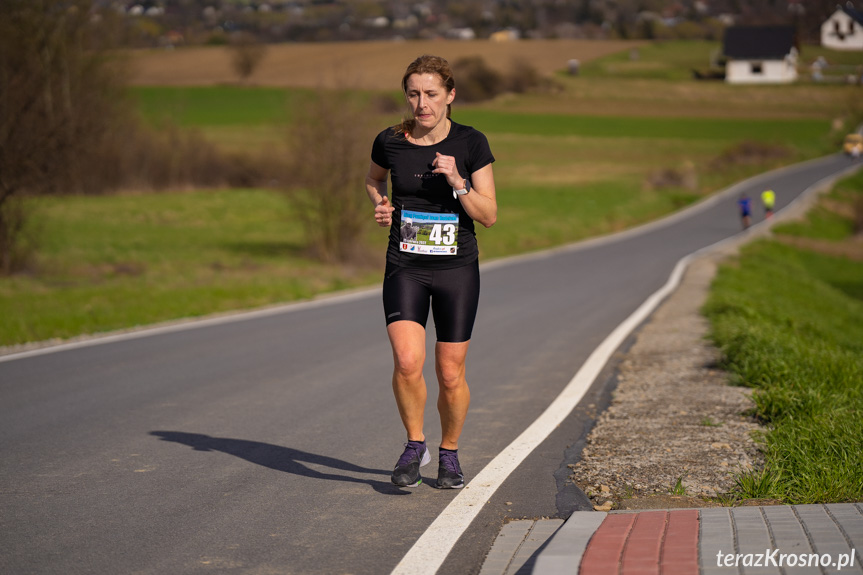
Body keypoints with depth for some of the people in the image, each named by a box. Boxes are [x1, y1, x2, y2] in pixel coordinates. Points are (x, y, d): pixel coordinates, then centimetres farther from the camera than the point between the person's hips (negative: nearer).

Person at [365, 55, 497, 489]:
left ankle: (449, 453, 29)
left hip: (458, 270, 0)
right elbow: (373, 178, 21)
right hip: (405, 268, 0)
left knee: (450, 375, 4)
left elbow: (489, 216, -5)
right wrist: (380, 204, 0)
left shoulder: (471, 143, -6)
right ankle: (415, 445, 6)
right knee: (407, 362, -19)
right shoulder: (390, 141, -2)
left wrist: (458, 182, -21)